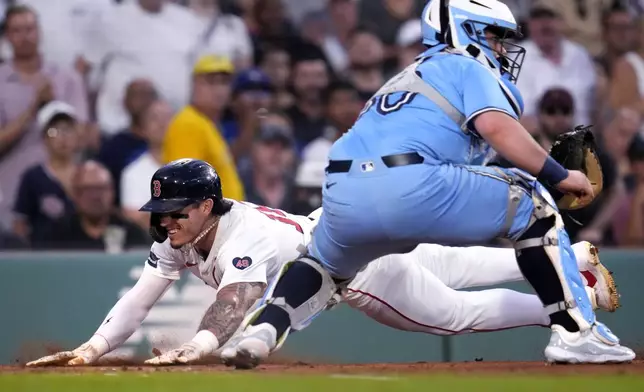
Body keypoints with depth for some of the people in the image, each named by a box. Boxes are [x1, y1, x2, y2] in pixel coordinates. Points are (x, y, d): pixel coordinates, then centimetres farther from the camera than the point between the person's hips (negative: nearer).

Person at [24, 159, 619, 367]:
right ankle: (574, 257, 41)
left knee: (463, 311, 4)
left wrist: (196, 349, -74)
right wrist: (93, 348, -35)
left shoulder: (244, 237, -38)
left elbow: (235, 302, -56)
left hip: (364, 266, -8)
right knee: (457, 268, 23)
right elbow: (141, 299, -20)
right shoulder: (178, 238, -14)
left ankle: (577, 289, 23)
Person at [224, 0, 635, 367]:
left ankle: (260, 332, 12)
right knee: (532, 203, 9)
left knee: (325, 262, 38)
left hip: (342, 196, 7)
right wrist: (559, 176, 0)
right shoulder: (468, 65, 14)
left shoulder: (412, 74, 37)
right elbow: (498, 127, -5)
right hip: (411, 187, -7)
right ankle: (575, 333, 2)